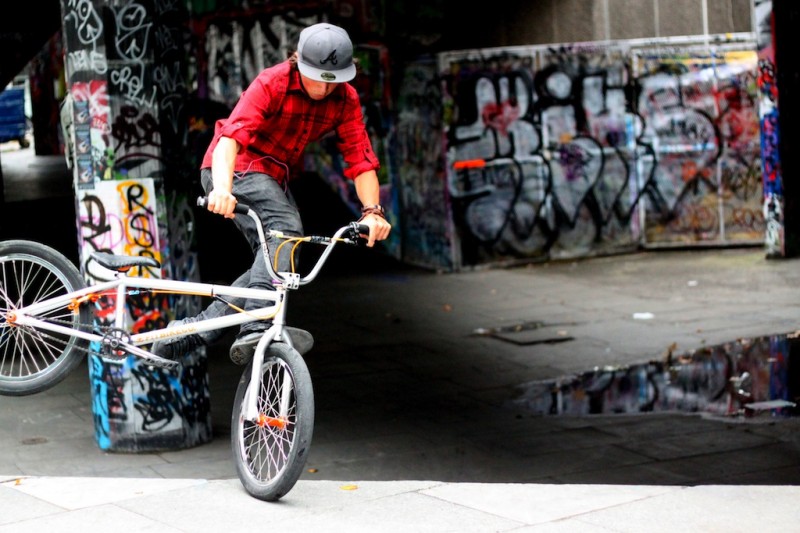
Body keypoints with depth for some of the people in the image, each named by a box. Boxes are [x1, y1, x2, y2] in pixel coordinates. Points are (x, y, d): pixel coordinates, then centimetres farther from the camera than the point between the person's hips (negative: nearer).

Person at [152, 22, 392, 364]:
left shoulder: (346, 99, -8)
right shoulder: (272, 83, -24)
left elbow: (361, 159, -13)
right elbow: (231, 136, -38)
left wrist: (372, 211, -30)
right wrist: (222, 189, -55)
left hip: (273, 177, 7)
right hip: (235, 167, -7)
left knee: (275, 261, -8)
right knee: (287, 228, -30)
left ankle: (193, 330, -5)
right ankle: (257, 329, -41)